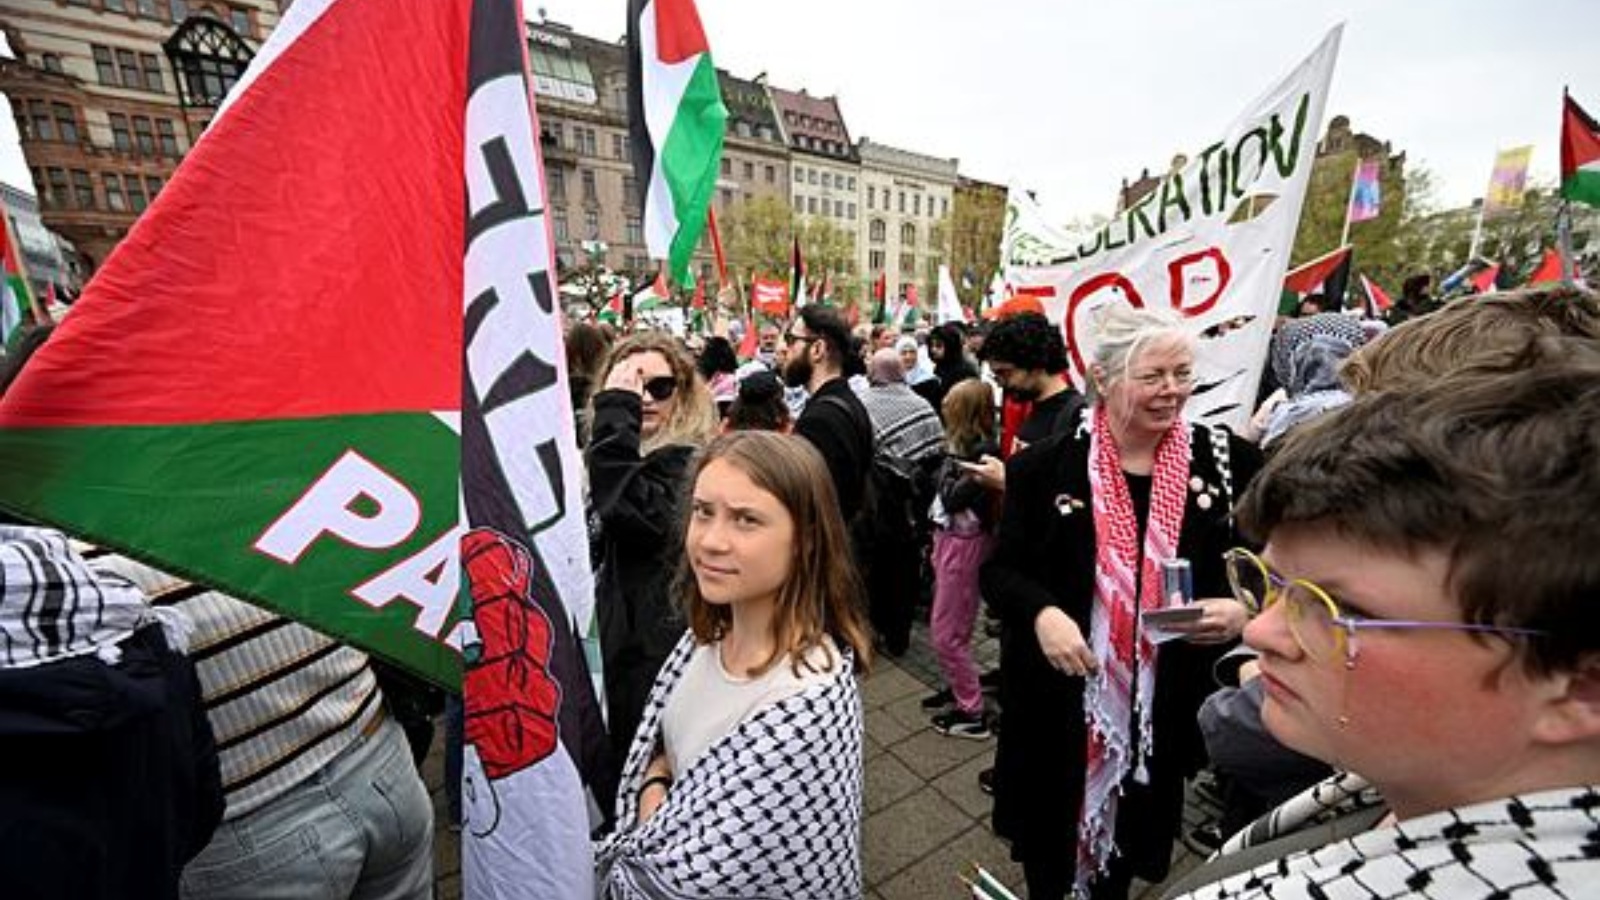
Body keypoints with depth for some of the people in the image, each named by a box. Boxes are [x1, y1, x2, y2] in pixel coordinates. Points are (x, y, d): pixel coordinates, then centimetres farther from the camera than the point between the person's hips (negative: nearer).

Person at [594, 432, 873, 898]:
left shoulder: (806, 709, -35)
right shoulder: (713, 627, -13)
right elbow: (658, 740, 1)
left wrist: (618, 856, -11)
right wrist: (654, 789, -16)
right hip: (681, 855, 5)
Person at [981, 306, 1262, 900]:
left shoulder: (1227, 460, -5)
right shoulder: (1044, 466, -10)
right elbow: (1000, 569, -6)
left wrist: (1242, 609, -16)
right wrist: (1041, 612, -25)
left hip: (1168, 702, 2)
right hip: (1059, 699, -2)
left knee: (1132, 843, 26)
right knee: (1048, 846, 19)